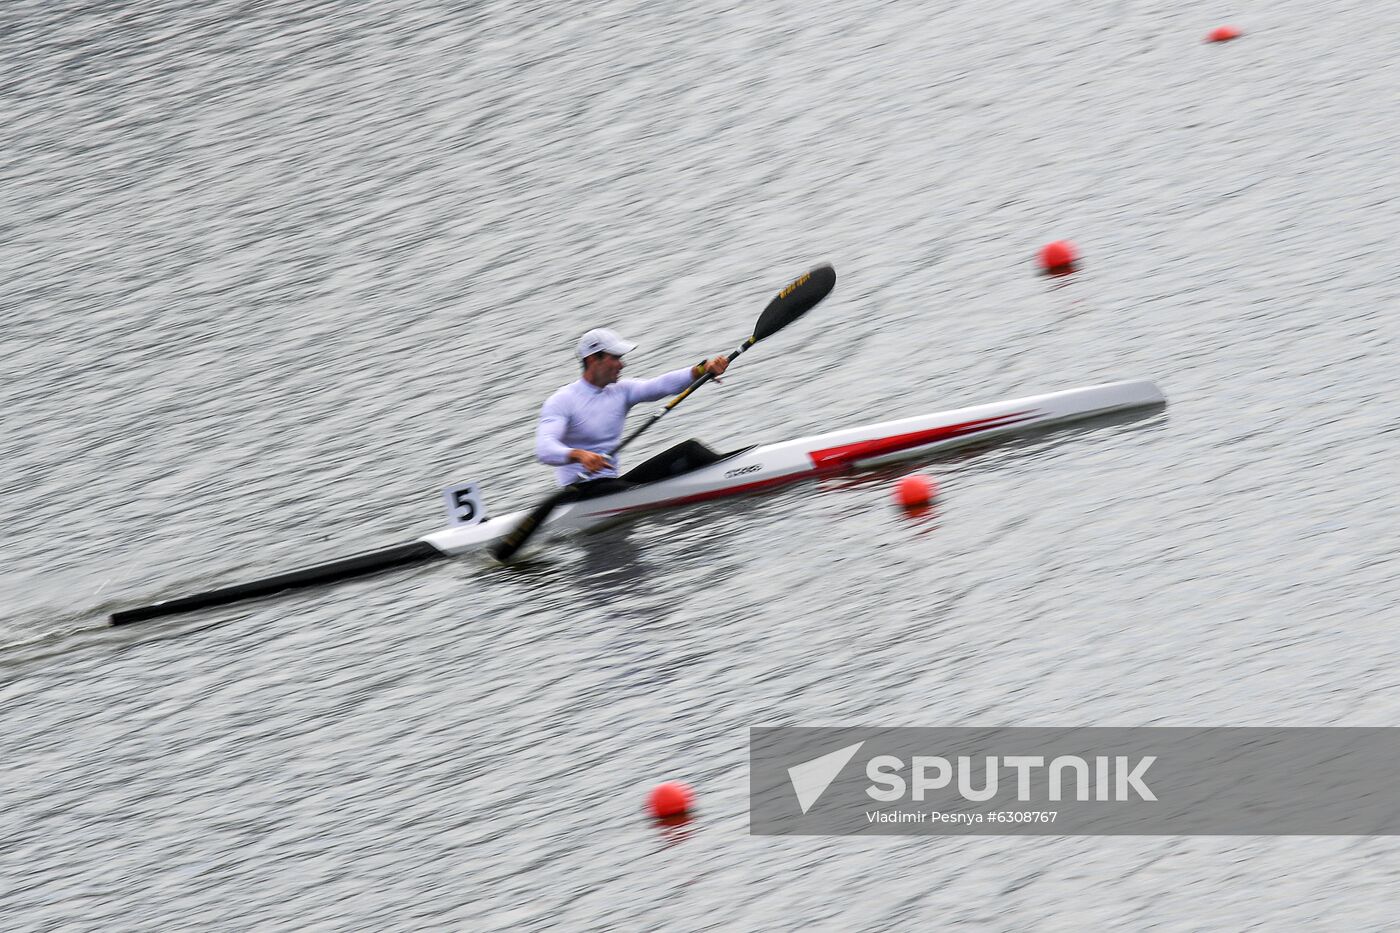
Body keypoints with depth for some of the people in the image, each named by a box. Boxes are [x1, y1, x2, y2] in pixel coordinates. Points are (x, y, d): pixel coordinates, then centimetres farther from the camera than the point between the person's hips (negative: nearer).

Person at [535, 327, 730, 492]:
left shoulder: (621, 391, 10)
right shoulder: (562, 401, -10)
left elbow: (660, 385, -4)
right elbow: (544, 450, -24)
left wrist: (703, 370, -21)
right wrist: (578, 454, -45)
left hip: (612, 481, 7)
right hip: (582, 491, -7)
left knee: (689, 450, -4)